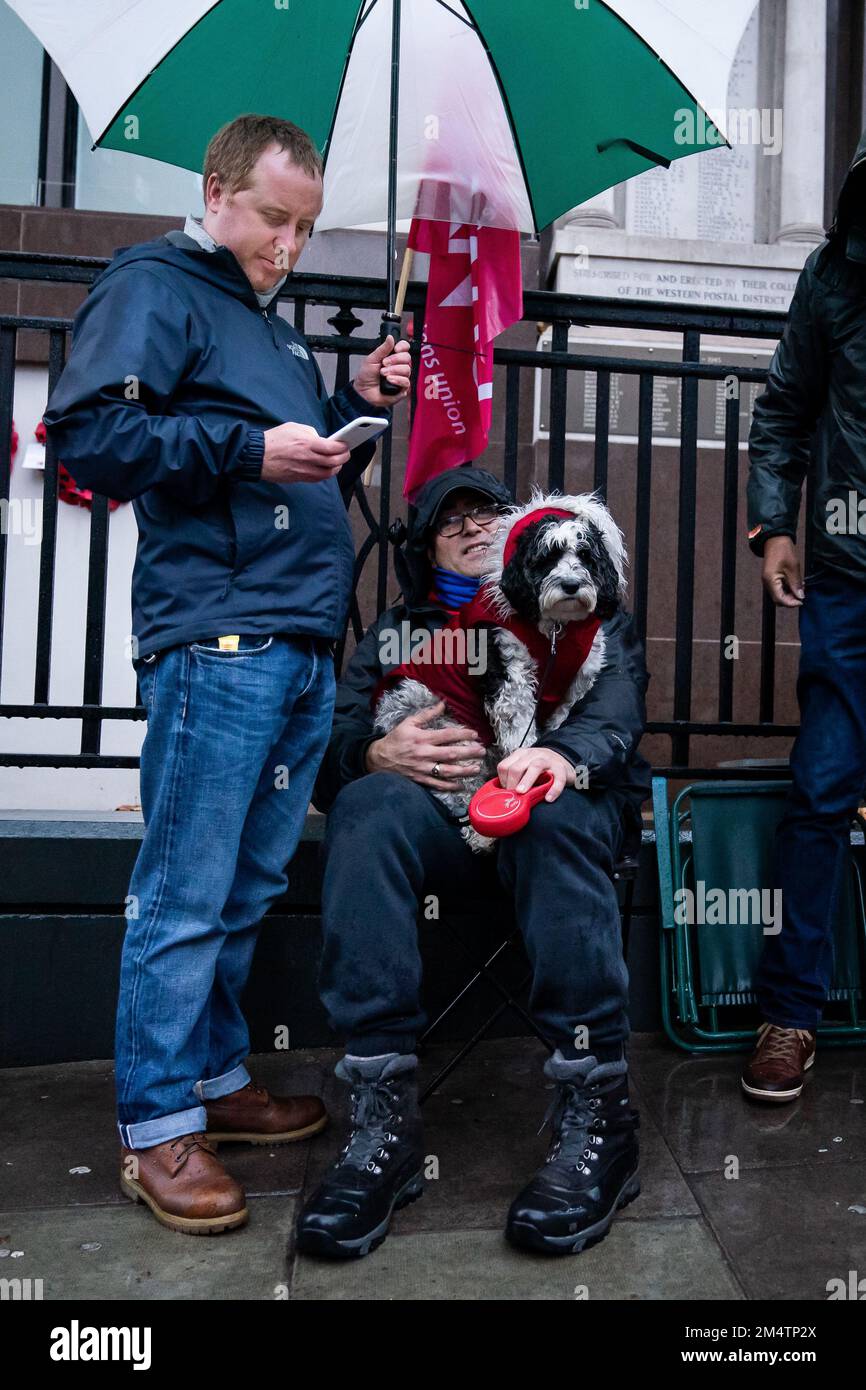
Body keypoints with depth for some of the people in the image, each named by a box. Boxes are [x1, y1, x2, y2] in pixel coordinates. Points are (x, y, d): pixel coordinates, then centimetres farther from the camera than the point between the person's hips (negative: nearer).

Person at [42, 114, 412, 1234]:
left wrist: (355, 406, 16)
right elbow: (85, 431, -11)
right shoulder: (154, 288, 3)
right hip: (216, 641, -8)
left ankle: (215, 1077, 27)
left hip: (303, 646, 8)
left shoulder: (276, 327, 27)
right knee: (185, 895, -3)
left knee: (250, 888, 13)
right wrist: (248, 446, -15)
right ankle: (156, 1126, 10)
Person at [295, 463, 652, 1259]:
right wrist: (377, 753, -13)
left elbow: (619, 693, 0)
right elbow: (330, 744, 13)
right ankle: (384, 1116, -35)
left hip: (566, 799, -1)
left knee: (553, 817, -37)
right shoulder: (396, 632, 27)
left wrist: (566, 751, -24)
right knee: (365, 805, -32)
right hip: (440, 808, 2)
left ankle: (598, 1112, -33)